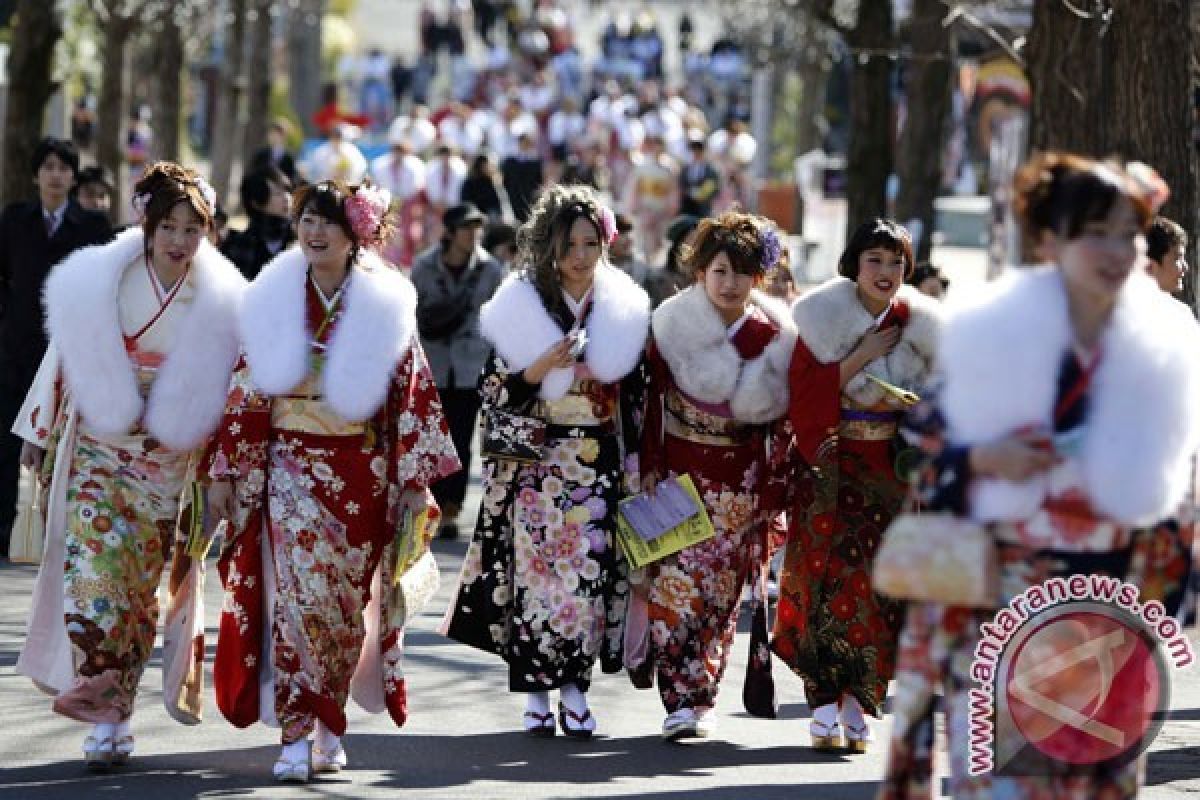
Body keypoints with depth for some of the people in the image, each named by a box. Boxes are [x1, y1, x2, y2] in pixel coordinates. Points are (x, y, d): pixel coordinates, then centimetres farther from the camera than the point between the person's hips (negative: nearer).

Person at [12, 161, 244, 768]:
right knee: (94, 564, -16)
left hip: (166, 463, 1)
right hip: (97, 448, -1)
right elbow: (64, 358, 5)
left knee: (139, 583, 2)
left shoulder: (220, 303, -3)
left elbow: (232, 387, 4)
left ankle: (113, 711, 10)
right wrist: (39, 433, 8)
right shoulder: (95, 283, -4)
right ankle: (107, 711, -14)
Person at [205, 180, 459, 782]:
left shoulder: (385, 304, 1)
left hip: (362, 473, 0)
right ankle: (296, 737, -12)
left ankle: (329, 727, 17)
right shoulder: (273, 301, 3)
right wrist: (225, 471, 1)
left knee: (347, 603, 4)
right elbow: (246, 391, 4)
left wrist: (416, 479, -3)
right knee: (298, 595, -11)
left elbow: (412, 390, 1)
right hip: (290, 466, 0)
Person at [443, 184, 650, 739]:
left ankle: (575, 686, 6)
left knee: (590, 570, -3)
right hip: (534, 461, -2)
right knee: (535, 567, -5)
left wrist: (634, 468, 7)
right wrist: (539, 369, -18)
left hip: (598, 464, 2)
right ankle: (534, 693, 3)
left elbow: (636, 396, 10)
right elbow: (493, 392, -2)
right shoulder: (520, 307, -2)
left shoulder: (624, 311, 5)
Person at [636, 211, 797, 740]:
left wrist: (779, 489, 0)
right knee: (678, 582, -10)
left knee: (722, 588, 1)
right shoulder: (672, 325, -5)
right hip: (680, 470, -1)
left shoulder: (775, 337, -2)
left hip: (743, 480, 1)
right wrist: (649, 469, -5)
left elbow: (784, 418, 2)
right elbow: (652, 400, -1)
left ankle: (700, 696, 9)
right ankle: (679, 701, -6)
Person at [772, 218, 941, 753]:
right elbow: (804, 397, -12)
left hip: (896, 470, 3)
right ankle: (826, 705, -9)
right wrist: (859, 358, -16)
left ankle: (857, 703, 6)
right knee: (831, 576, -11)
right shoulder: (822, 321, -3)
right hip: (834, 469, -3)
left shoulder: (920, 326, 5)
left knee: (883, 585, -2)